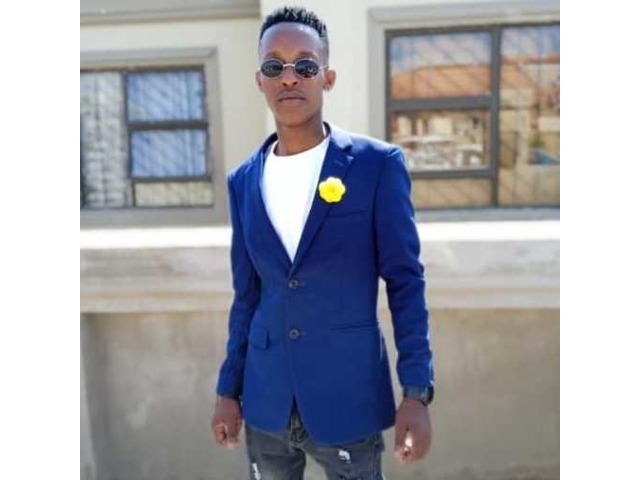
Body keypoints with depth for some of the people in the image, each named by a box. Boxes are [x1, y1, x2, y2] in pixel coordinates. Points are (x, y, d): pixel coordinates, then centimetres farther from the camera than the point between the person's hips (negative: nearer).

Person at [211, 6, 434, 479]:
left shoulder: (378, 164, -9)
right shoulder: (243, 181, 3)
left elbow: (405, 282, -7)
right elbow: (247, 295, 8)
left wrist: (417, 392, -10)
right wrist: (229, 389, 10)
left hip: (348, 397, -3)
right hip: (266, 401, 4)